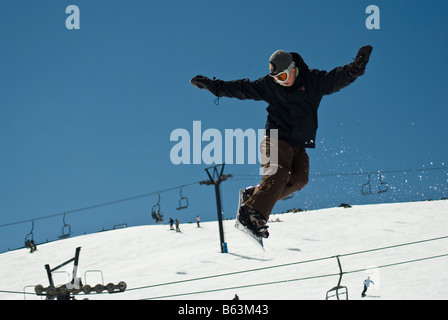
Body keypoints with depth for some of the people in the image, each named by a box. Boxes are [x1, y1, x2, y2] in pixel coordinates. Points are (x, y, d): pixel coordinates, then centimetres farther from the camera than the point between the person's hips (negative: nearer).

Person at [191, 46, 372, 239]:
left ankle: (255, 195, -7)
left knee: (299, 179, -16)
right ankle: (252, 214, -33)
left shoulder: (313, 80, -1)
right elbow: (242, 89, 8)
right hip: (276, 139, -3)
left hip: (299, 145, 3)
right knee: (278, 173, -24)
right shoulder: (269, 85, 2)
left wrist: (355, 69, -32)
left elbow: (336, 79, -13)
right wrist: (212, 86, 6)